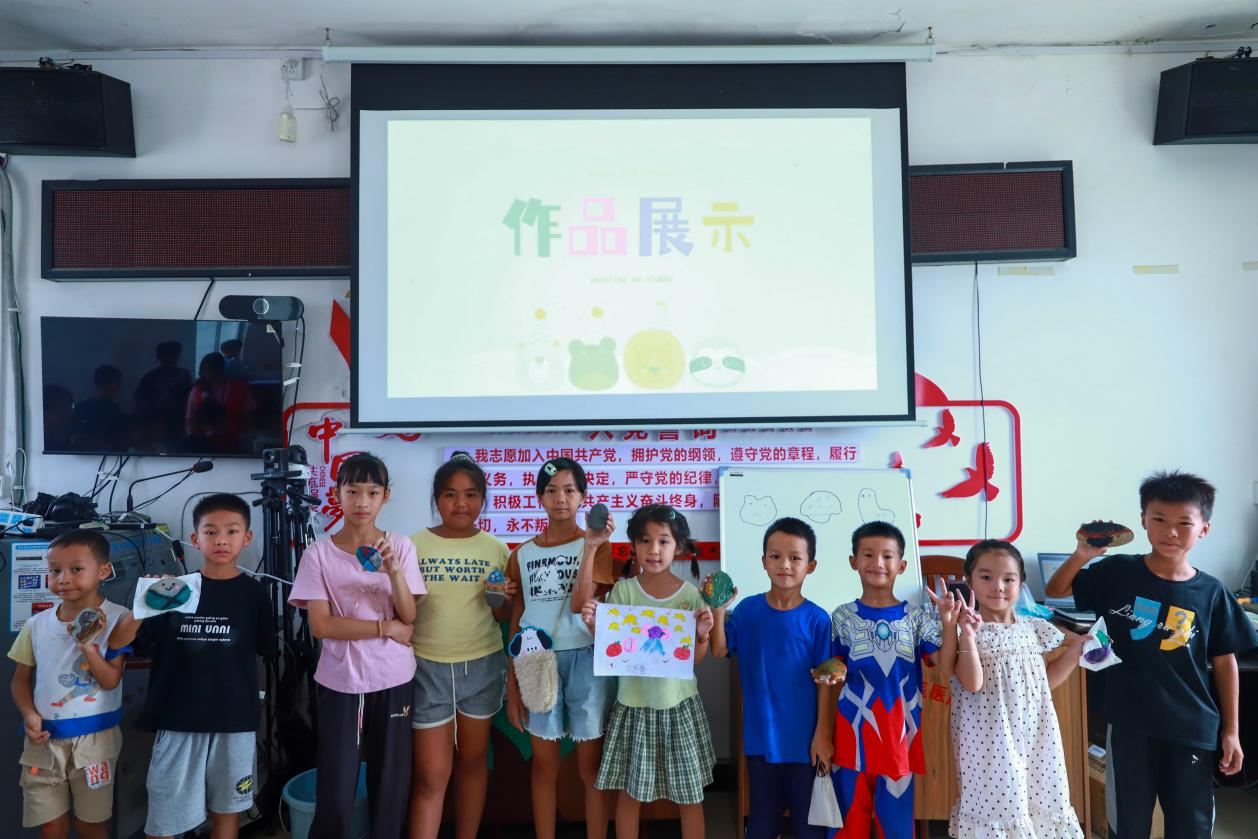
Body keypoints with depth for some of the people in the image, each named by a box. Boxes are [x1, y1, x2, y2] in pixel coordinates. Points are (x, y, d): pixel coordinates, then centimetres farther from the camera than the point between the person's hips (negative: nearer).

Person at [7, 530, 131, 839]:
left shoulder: (116, 618, -10)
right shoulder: (37, 624, 1)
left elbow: (111, 680, -13)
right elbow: (21, 679, 9)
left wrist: (87, 645, -27)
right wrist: (30, 716, -8)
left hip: (94, 737, -3)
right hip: (43, 739, 3)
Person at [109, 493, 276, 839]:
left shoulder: (253, 593, -2)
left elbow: (265, 651, 4)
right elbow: (128, 645, 0)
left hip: (234, 719, 0)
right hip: (178, 718, 0)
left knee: (226, 810, 13)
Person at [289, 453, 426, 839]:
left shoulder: (400, 547, -1)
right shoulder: (319, 553, -4)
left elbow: (409, 617, -7)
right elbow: (321, 625, -10)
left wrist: (394, 571, -23)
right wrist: (386, 626, -11)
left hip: (393, 680, 1)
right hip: (339, 682, -1)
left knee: (390, 789, 11)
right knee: (334, 795, 2)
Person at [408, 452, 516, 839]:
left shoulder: (496, 549, -1)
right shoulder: (414, 546, -6)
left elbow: (502, 618, 7)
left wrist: (504, 599, -14)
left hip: (483, 666, 2)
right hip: (428, 667, -2)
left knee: (473, 761, 15)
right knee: (431, 773, 1)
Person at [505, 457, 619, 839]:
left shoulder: (595, 545, -2)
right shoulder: (522, 554, 6)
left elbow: (579, 604, -16)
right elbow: (517, 621, 8)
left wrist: (590, 548, -21)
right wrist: (512, 683, 6)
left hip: (585, 660, -2)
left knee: (591, 766, 6)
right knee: (544, 766, 12)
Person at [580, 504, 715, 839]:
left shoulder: (690, 594, -5)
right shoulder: (624, 590, -6)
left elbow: (695, 659, -1)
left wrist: (702, 635, -20)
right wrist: (594, 625, -22)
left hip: (678, 703, 0)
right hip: (634, 702, 0)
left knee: (691, 793, 10)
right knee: (629, 792, 11)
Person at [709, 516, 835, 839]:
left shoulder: (817, 619, -10)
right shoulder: (747, 609, -3)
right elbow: (720, 650, -8)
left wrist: (823, 734, -7)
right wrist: (717, 610, -20)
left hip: (804, 737, -2)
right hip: (760, 736, 2)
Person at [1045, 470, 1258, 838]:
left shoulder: (1211, 593, -5)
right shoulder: (1117, 572, -7)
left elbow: (1225, 663, 3)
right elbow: (1054, 591, 1)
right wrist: (1082, 555, -17)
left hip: (1192, 729, 1)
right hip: (1129, 723, -1)